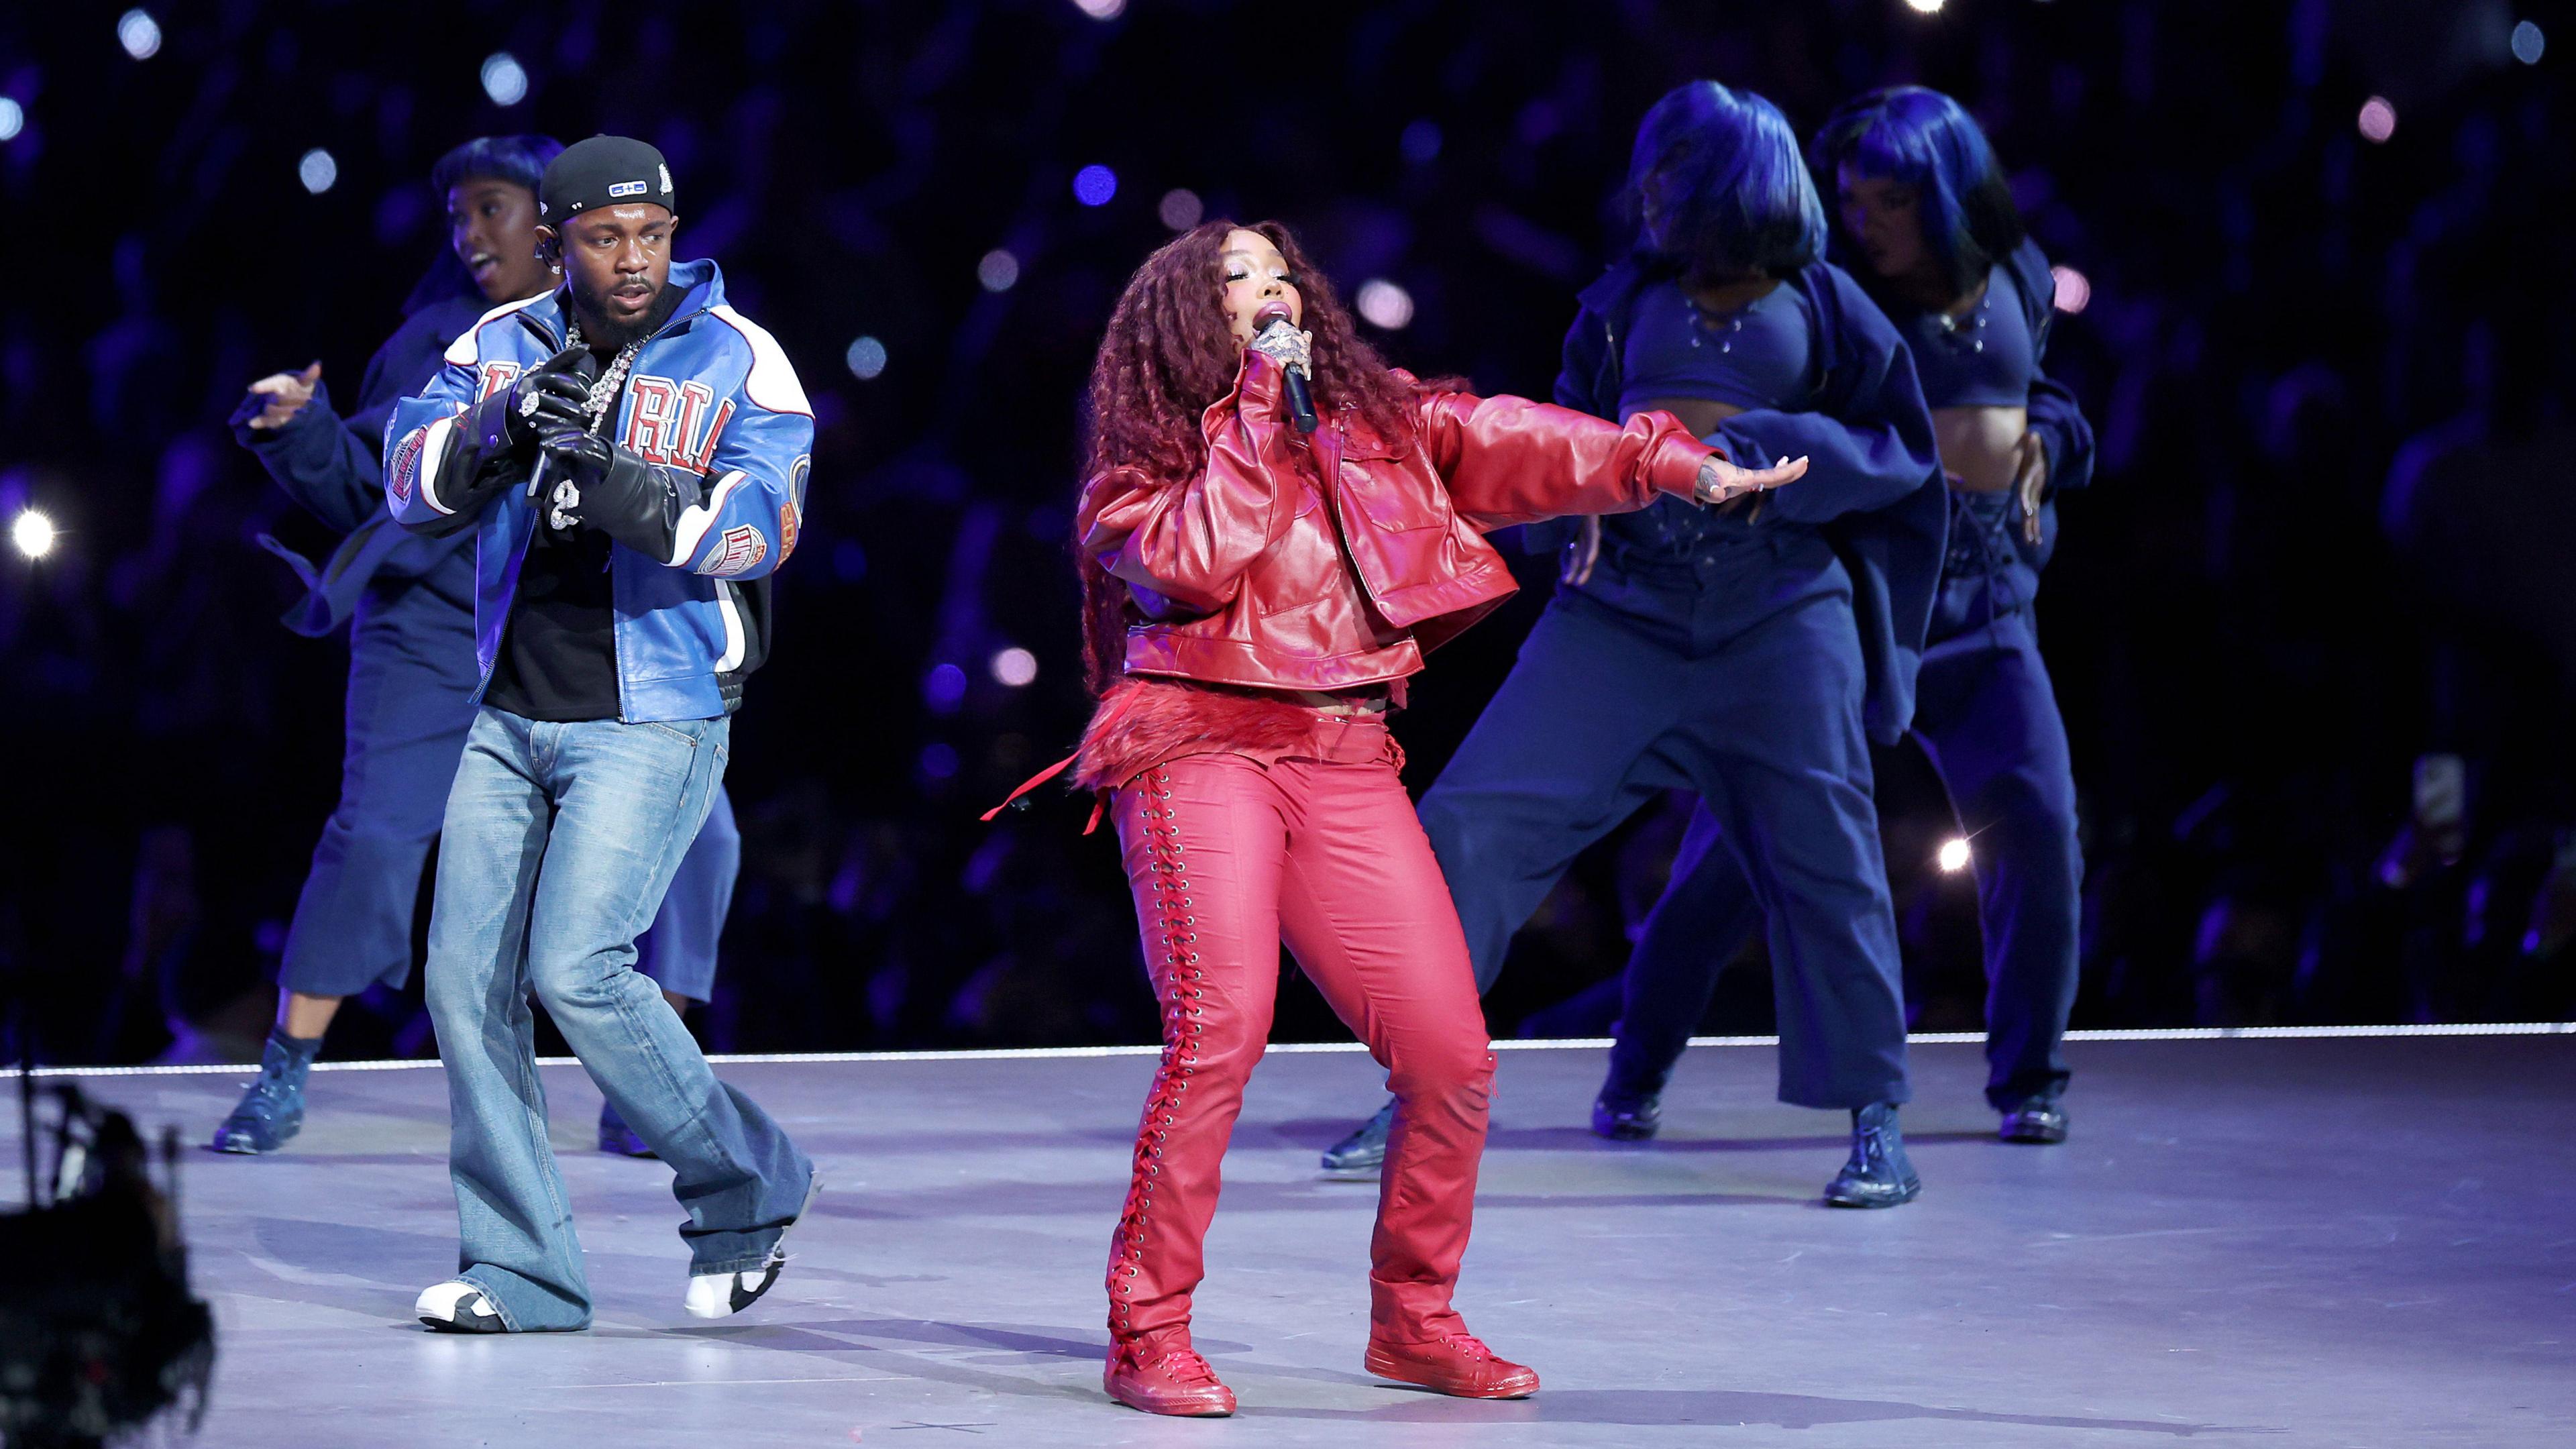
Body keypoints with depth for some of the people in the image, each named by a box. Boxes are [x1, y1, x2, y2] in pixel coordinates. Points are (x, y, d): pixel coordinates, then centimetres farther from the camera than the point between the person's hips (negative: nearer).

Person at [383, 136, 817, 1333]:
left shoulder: (738, 358, -4)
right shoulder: (503, 344, 7)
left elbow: (762, 525, -17)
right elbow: (413, 485, -3)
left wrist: (629, 493, -31)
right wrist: (499, 429, -22)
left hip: (653, 724, -5)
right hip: (511, 720, 5)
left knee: (575, 969, -17)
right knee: (468, 980, 0)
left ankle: (745, 1186, 3)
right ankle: (521, 1271, 10)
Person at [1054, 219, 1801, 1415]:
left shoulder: (1382, 426, 17)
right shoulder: (1147, 459, 7)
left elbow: (1517, 446, 9)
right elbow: (1195, 558, -12)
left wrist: (1675, 464, -1)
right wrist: (1256, 412, -5)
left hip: (1347, 766, 4)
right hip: (1205, 747, -4)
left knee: (1450, 1054, -4)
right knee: (1220, 1027, -22)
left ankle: (1413, 1318, 15)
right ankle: (1148, 1332, -14)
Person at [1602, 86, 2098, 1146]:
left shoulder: (2014, 280, 6)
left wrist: (2040, 442, 6)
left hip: (1983, 600, 4)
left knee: (2035, 823, -5)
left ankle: (2029, 1078, 11)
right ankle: (1638, 1068, 7)